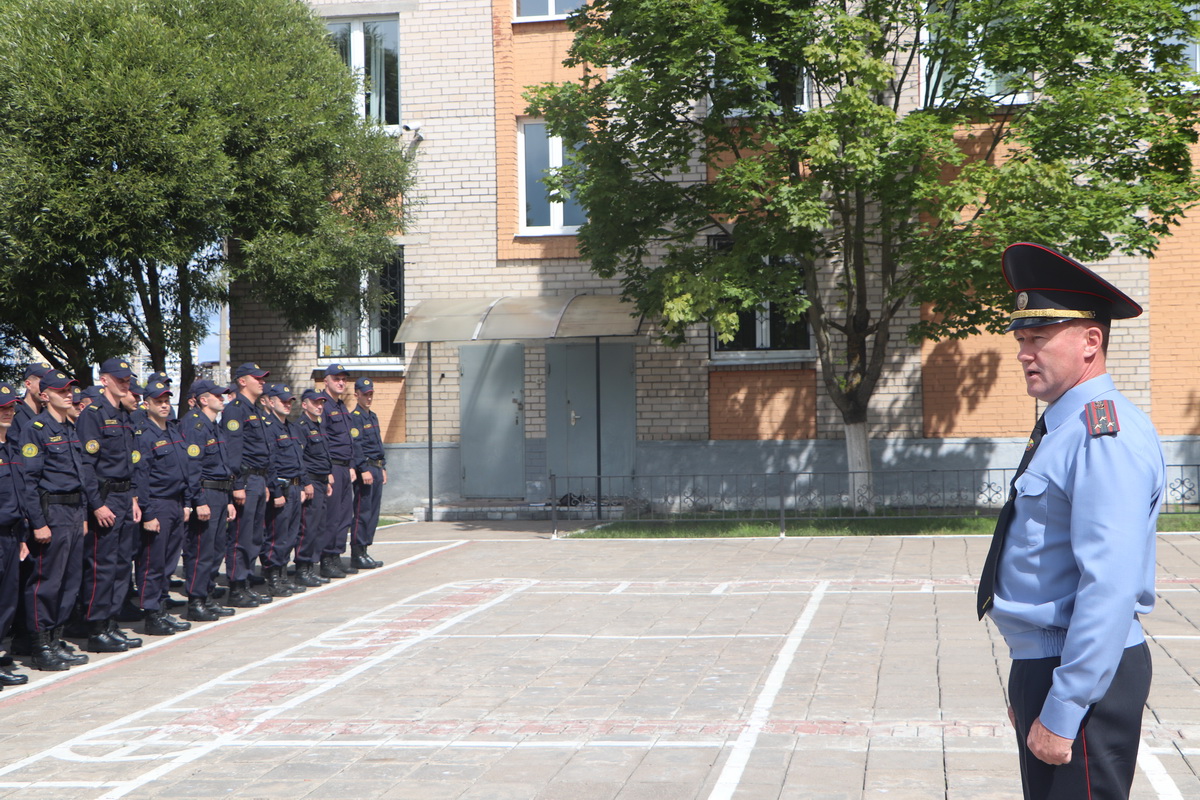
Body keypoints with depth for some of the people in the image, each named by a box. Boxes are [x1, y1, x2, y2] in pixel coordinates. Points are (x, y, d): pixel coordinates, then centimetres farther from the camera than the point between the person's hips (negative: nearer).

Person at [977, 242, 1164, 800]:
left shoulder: (1106, 437, -20)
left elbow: (1110, 588, -26)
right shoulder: (1063, 429, 13)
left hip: (1087, 678, -10)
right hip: (1041, 665, 10)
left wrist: (1063, 711, -25)